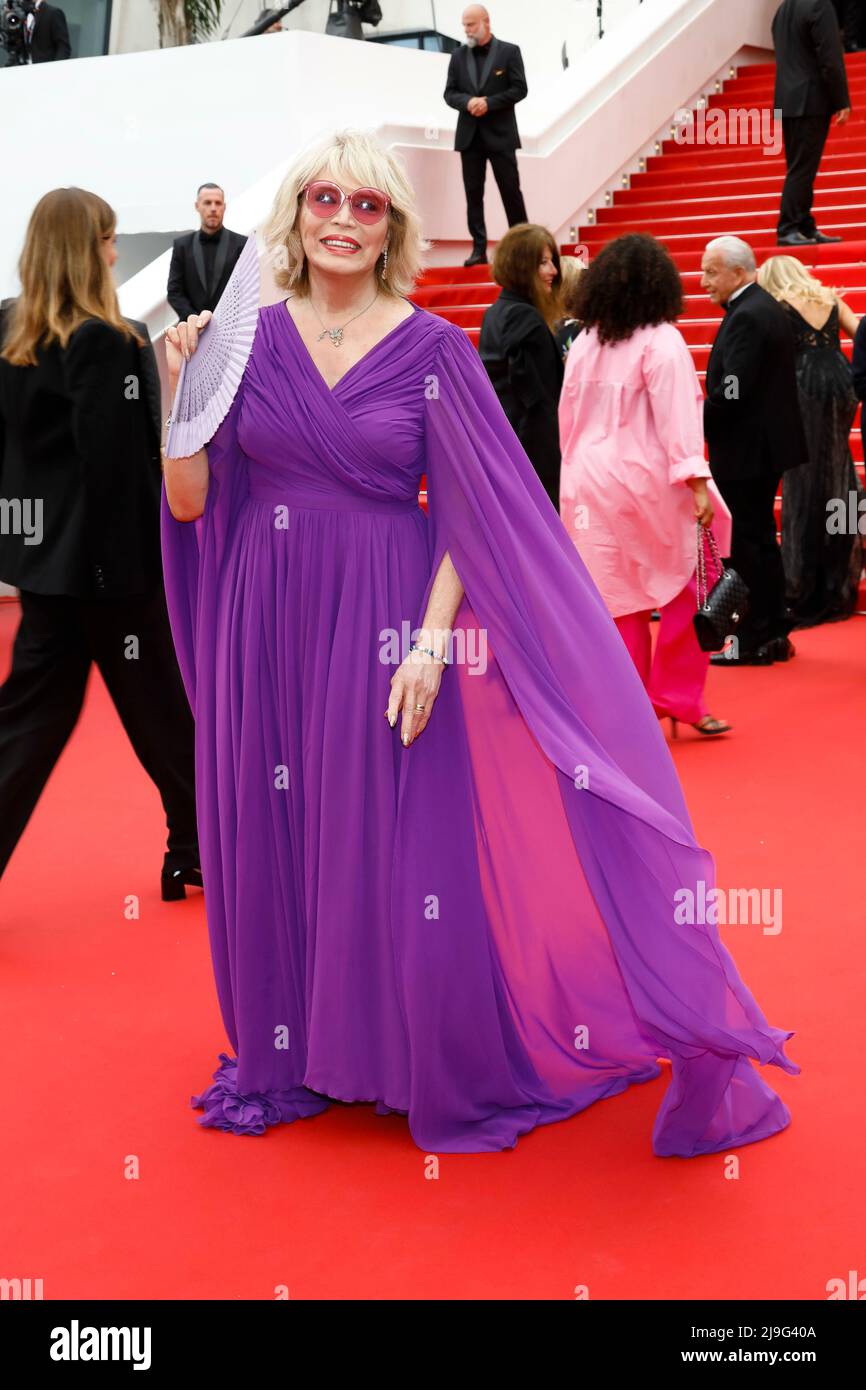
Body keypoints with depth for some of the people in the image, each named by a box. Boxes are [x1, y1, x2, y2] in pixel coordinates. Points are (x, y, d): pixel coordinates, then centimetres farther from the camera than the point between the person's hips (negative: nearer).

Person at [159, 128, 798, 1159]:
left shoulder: (431, 348, -2)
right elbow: (190, 500, 2)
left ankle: (433, 1061, 22)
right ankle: (293, 1055, 29)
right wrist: (182, 387, -10)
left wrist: (432, 639, -14)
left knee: (405, 843, 2)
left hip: (387, 624, -2)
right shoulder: (245, 335, 4)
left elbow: (468, 515, -4)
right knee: (276, 841, 10)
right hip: (267, 628, 3)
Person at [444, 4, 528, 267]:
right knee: (473, 193, 1)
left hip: (500, 134, -3)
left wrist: (488, 102, -16)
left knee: (511, 191, 1)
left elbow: (520, 89, -6)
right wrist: (468, 102, -15)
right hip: (469, 135, 3)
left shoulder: (509, 52, -1)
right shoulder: (458, 55, 9)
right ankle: (479, 249, 4)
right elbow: (450, 93, 7)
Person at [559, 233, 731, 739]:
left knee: (616, 597, 8)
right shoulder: (662, 340, -9)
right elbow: (677, 414, -16)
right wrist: (696, 481, -19)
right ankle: (676, 695, 7)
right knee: (683, 587, 7)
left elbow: (568, 416, 13)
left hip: (591, 483, 5)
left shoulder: (584, 343, 8)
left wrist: (578, 470, 21)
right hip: (648, 483, -5)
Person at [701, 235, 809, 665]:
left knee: (747, 544, -3)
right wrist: (706, 417, 11)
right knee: (761, 539, 16)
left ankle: (754, 641, 4)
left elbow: (732, 392, -25)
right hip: (768, 441, 10)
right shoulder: (769, 308, 13)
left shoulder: (745, 317, -18)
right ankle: (773, 635, 23)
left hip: (745, 449, -10)